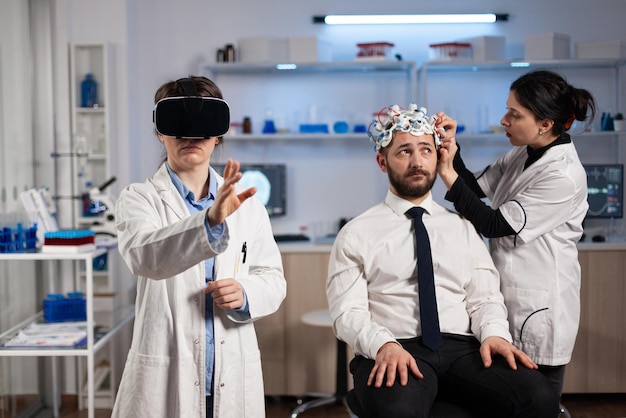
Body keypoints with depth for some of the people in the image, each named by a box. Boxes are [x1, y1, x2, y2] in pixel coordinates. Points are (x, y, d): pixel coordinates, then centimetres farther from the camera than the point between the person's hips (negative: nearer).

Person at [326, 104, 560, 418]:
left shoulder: (463, 229, 20)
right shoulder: (356, 235, 8)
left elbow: (485, 298, 13)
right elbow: (347, 312, -1)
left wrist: (494, 333, -10)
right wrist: (384, 345, -21)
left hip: (462, 348, 4)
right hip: (393, 353, -4)